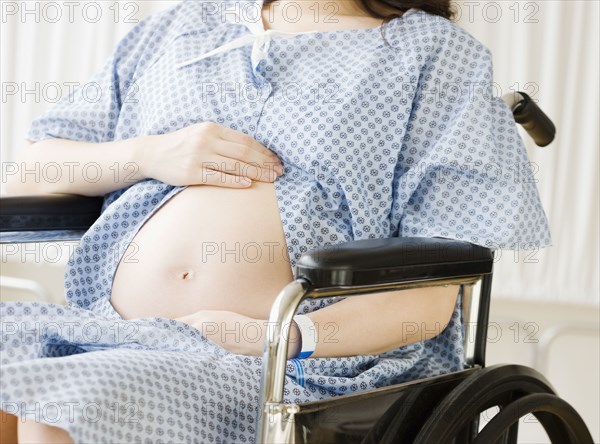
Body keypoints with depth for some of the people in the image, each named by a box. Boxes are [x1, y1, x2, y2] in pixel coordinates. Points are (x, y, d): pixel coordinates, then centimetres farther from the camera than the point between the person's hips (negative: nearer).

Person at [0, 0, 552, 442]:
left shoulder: (436, 52, 12)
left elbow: (430, 296, 1)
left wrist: (280, 337, -16)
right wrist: (147, 154, 2)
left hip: (292, 364, -4)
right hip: (103, 327, 5)